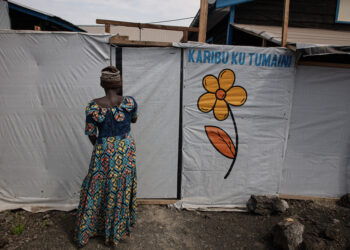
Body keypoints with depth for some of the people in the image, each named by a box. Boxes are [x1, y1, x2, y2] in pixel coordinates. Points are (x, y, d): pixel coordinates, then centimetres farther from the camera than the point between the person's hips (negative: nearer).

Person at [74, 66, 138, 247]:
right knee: (122, 189, 19)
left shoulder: (93, 106, -16)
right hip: (126, 151, 1)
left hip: (104, 152, -1)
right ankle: (119, 228, 39)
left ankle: (84, 234, 35)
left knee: (96, 190, 17)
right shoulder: (129, 102, -13)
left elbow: (91, 134, -5)